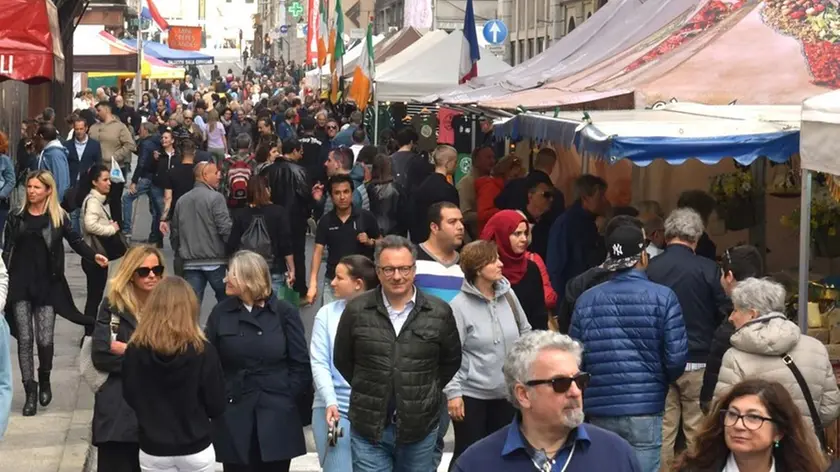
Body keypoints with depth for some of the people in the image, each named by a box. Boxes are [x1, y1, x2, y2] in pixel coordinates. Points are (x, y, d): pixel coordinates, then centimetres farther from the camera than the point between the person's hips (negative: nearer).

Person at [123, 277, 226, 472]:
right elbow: (217, 406, -9)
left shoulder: (135, 350, -12)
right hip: (196, 449, -1)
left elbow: (130, 398, 3)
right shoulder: (202, 351, -17)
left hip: (152, 450, 1)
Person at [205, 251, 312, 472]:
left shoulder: (285, 313, 0)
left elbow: (301, 365, 0)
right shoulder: (220, 313, 5)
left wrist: (287, 399, -5)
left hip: (277, 418, -1)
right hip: (233, 419, 1)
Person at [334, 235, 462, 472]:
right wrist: (369, 391, 10)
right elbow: (342, 360, 10)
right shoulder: (356, 311, -3)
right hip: (369, 427, -1)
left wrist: (427, 392, 8)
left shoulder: (439, 312, -2)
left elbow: (451, 361, 11)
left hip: (420, 427, 1)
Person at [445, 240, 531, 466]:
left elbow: (525, 333, 13)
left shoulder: (508, 295, 1)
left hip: (507, 391, 5)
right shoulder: (460, 305, -15)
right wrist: (453, 392, -17)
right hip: (471, 394, -5)